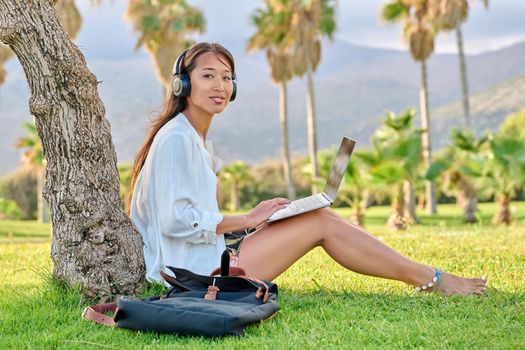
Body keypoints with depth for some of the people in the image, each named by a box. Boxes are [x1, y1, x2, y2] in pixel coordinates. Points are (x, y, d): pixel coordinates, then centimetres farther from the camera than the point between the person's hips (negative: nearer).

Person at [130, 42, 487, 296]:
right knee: (321, 222, -10)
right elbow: (175, 220, -22)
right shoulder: (176, 138, -15)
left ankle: (427, 277, 3)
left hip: (209, 257, 9)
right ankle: (431, 280, -2)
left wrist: (251, 219, 4)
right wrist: (246, 220, -12)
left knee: (319, 214, 3)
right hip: (196, 269, -9)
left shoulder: (197, 139, 16)